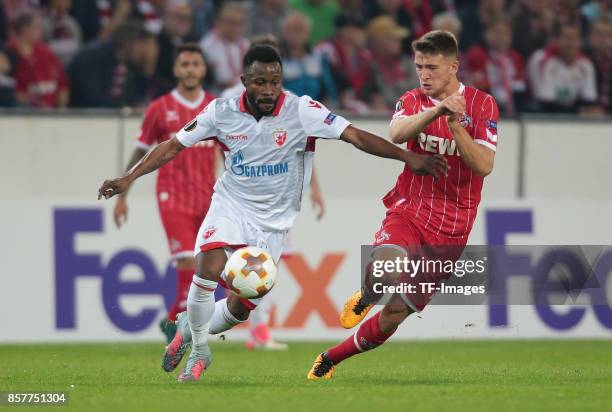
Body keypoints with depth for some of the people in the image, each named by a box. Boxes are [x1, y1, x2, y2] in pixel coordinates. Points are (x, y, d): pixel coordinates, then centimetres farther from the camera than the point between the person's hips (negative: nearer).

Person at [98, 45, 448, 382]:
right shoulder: (222, 112, -9)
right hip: (231, 206, 0)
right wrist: (129, 178, -5)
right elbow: (173, 147, 1)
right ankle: (199, 350, -4)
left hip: (272, 224, 0)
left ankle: (192, 330, 36)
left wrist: (409, 157, -27)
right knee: (209, 270, -27)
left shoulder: (302, 111, -16)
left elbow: (357, 136, -19)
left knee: (240, 307, 2)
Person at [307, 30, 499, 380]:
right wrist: (437, 110, -35)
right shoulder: (413, 101, 5)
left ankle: (332, 358, 25)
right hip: (408, 210, 0)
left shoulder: (482, 105, -1)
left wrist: (455, 125, -23)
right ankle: (365, 298, 1)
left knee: (394, 315, 3)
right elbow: (397, 133, -19)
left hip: (450, 230, 0)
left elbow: (484, 166, -12)